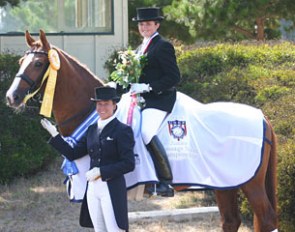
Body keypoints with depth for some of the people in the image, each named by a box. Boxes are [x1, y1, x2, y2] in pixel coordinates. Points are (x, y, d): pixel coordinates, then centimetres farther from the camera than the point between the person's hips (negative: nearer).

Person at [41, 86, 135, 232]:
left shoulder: (122, 130, -6)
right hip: (93, 188, 7)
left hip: (112, 190, -7)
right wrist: (54, 134, 8)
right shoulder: (92, 129, 13)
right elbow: (73, 154, 12)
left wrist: (101, 171, -17)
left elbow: (128, 164, -13)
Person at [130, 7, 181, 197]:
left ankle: (166, 182, -24)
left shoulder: (163, 46, -7)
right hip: (143, 99, 10)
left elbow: (174, 77, -14)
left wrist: (147, 87, -19)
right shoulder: (141, 48, 21)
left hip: (159, 99, -10)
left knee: (147, 133, -28)